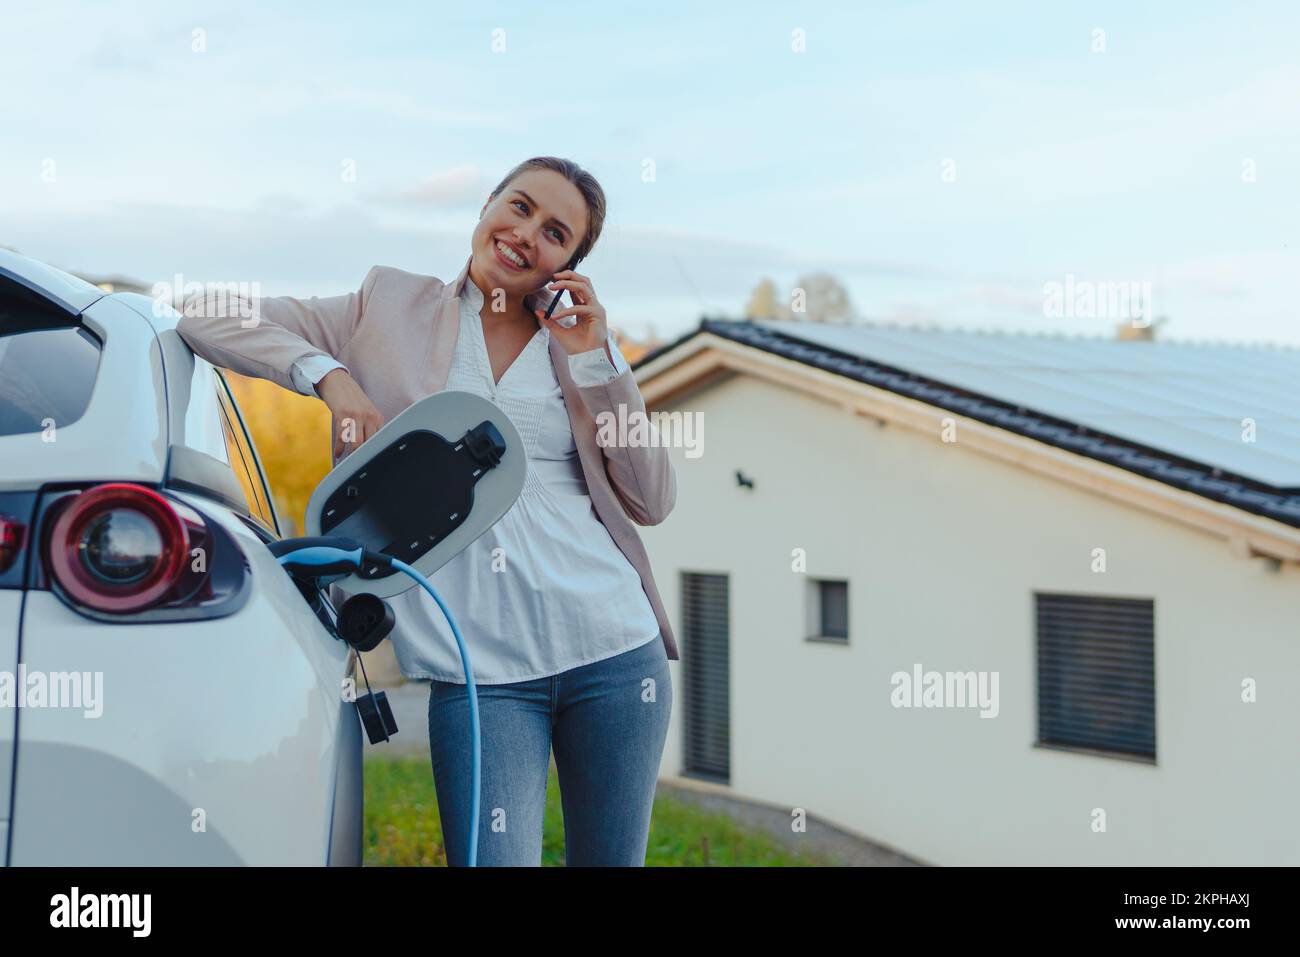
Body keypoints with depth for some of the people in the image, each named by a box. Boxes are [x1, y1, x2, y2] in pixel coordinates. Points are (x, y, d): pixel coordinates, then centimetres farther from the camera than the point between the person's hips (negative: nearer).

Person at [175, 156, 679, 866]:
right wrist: (328, 373, -9)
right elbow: (208, 317, 5)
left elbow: (652, 503, 5)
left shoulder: (582, 342, 13)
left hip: (613, 650, 3)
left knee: (610, 859, 10)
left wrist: (596, 359, -1)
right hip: (478, 669, -2)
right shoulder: (390, 308, 9)